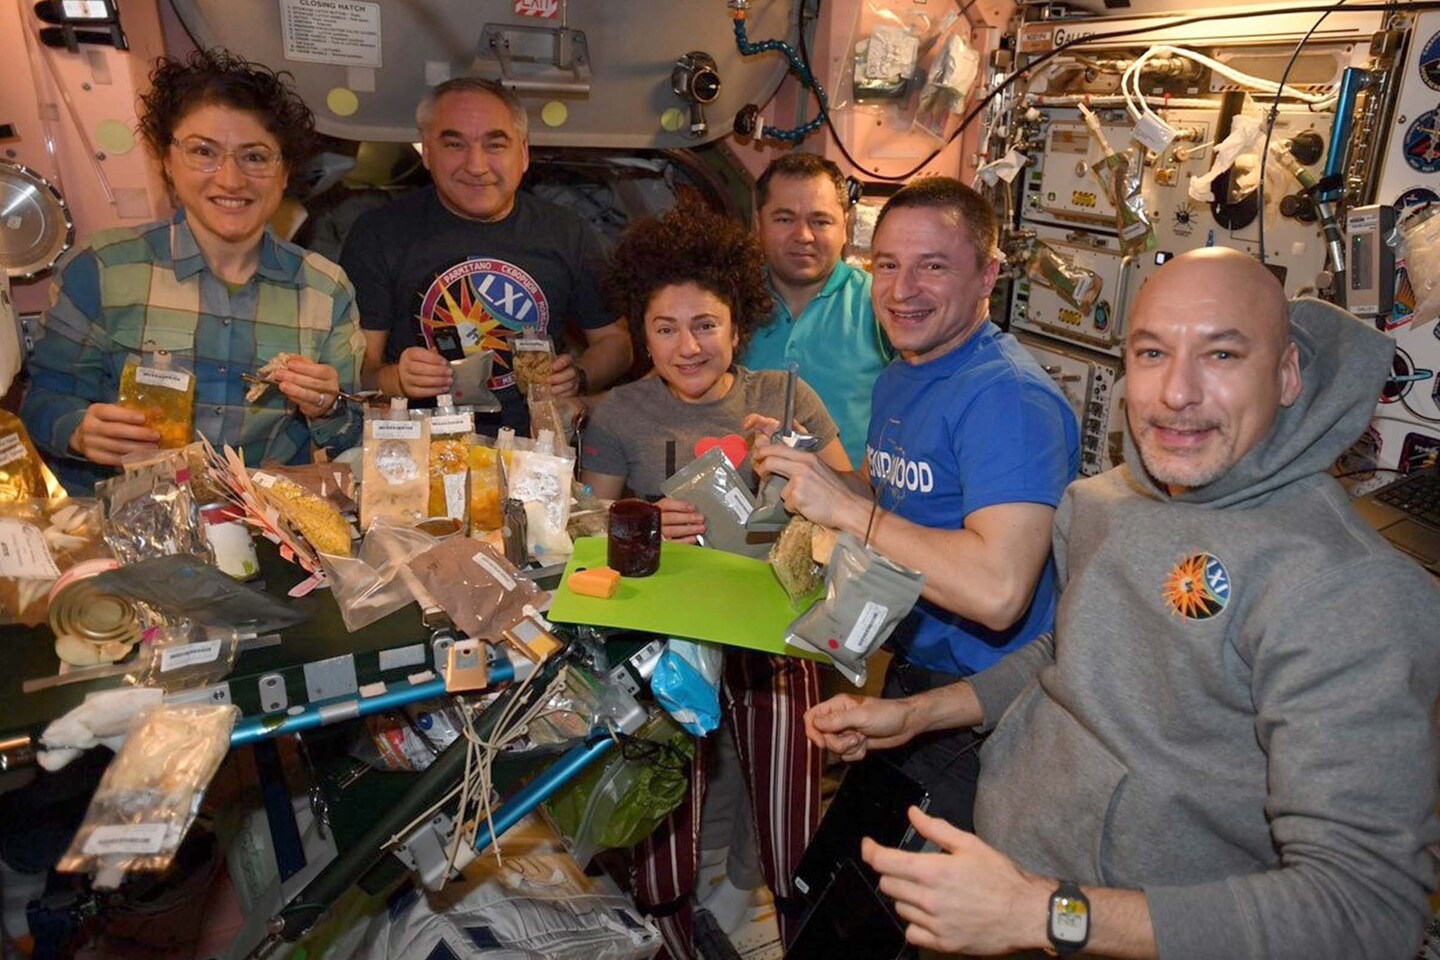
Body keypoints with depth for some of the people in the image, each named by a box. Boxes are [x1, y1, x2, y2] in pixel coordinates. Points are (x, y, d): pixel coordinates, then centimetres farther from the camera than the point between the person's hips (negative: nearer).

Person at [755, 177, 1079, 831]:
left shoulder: (1009, 396, -25)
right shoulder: (897, 380, 5)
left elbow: (999, 591, -35)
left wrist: (847, 509, -30)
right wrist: (806, 465, -2)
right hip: (906, 673, 8)